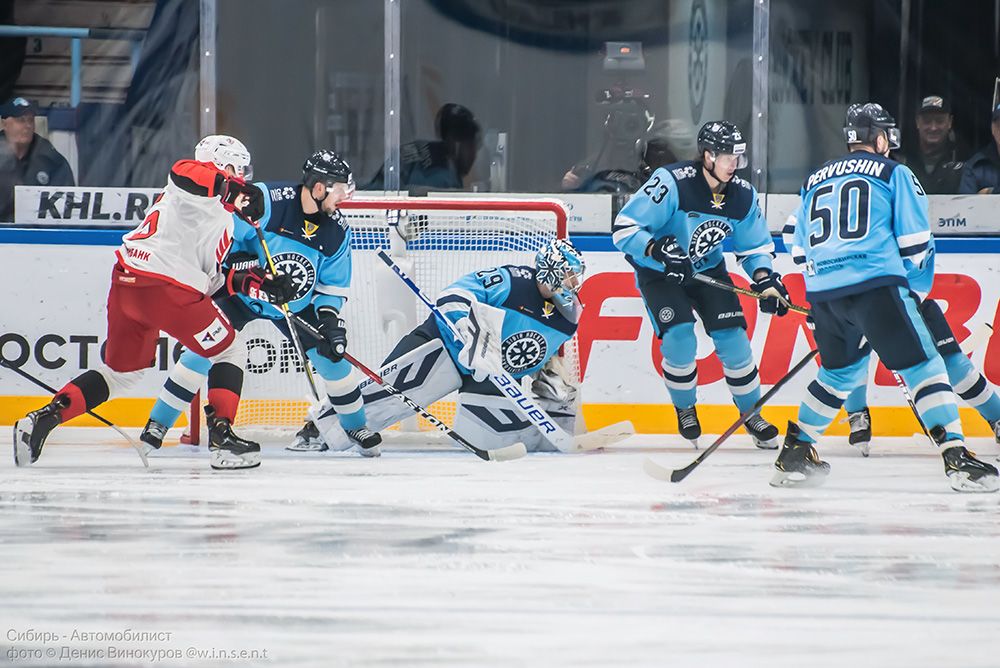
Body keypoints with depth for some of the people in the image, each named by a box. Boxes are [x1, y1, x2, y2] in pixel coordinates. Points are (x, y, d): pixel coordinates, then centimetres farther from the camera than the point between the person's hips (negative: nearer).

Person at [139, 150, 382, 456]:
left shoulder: (337, 230, -9)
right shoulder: (265, 200, -26)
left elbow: (333, 285, -1)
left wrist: (329, 318, -15)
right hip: (240, 292, -4)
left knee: (331, 354, 0)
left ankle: (355, 425, 22)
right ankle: (158, 423, -7)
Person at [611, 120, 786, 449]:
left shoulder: (742, 195, -11)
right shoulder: (672, 182, -29)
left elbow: (755, 246, 4)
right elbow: (624, 228, -28)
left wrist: (765, 279, -15)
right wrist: (657, 249, -44)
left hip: (708, 270, 4)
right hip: (658, 272, -4)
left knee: (732, 338, -6)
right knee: (680, 338, -21)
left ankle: (751, 414, 13)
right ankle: (685, 409, 6)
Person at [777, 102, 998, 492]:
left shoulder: (816, 180, 23)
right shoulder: (893, 173, 9)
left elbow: (796, 241, 27)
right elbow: (915, 238, 4)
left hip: (822, 292, 6)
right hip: (875, 284, -6)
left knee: (841, 371, 25)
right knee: (922, 365, -5)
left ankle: (794, 453, 24)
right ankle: (956, 457, -17)